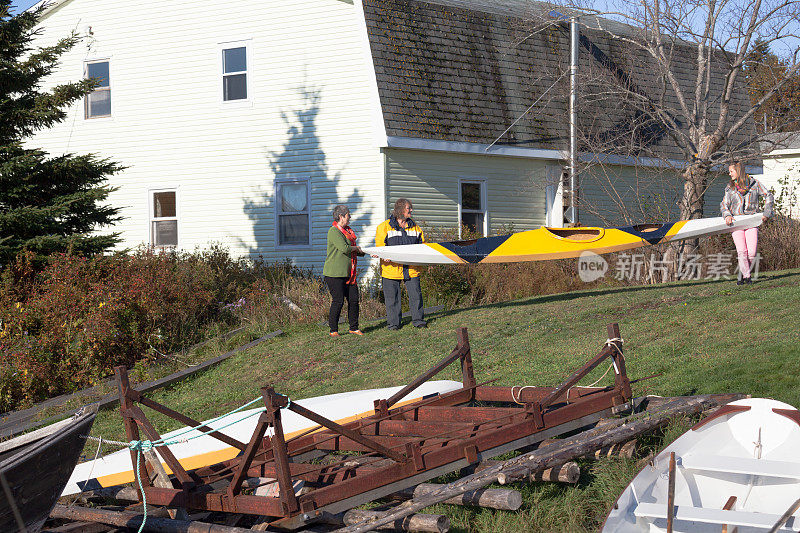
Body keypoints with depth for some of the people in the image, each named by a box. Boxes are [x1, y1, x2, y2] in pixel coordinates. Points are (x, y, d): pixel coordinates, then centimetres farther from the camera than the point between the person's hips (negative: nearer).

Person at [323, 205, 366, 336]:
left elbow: (355, 251, 24)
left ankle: (354, 328, 19)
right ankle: (333, 330, 4)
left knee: (354, 299, 8)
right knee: (338, 301, -7)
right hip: (334, 273, -9)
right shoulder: (334, 231, -13)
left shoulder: (347, 231, 17)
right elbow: (345, 249, -22)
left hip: (348, 273, 9)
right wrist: (356, 248, -4)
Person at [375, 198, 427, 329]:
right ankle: (393, 323, 12)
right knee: (392, 297, 2)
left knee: (415, 294, 0)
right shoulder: (385, 227, 1)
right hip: (392, 268, -3)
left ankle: (418, 320, 13)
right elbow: (380, 246, -2)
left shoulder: (414, 227, 14)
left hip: (411, 268, 3)